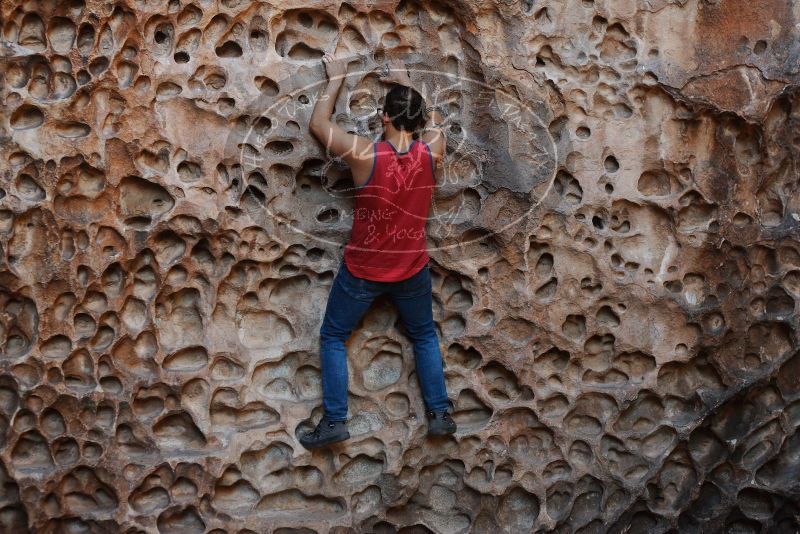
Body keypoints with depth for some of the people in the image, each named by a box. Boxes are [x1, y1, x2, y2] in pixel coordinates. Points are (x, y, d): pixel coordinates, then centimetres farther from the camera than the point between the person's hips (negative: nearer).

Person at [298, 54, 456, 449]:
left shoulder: (366, 155, -24)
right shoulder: (430, 153, -14)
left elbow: (318, 124, -9)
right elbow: (434, 120, 11)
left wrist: (336, 79, 3)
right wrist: (407, 85, 19)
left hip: (362, 271, -3)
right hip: (412, 270, 3)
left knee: (333, 337, 15)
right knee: (424, 337, 25)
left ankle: (334, 420, 12)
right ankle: (439, 413, 25)